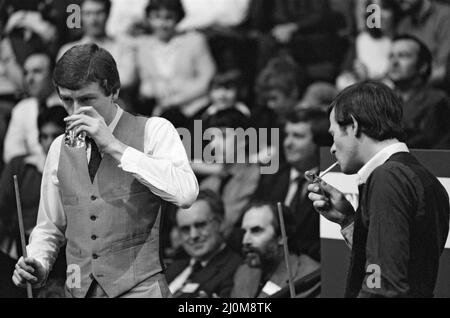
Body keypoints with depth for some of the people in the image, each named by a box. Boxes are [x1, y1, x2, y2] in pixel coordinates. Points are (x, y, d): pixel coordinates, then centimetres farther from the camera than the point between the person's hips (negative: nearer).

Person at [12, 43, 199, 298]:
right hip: (81, 291, 5)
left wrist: (115, 147, -16)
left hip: (140, 289, -5)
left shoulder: (154, 131, -1)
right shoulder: (60, 149, 13)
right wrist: (38, 265, 0)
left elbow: (186, 193, -18)